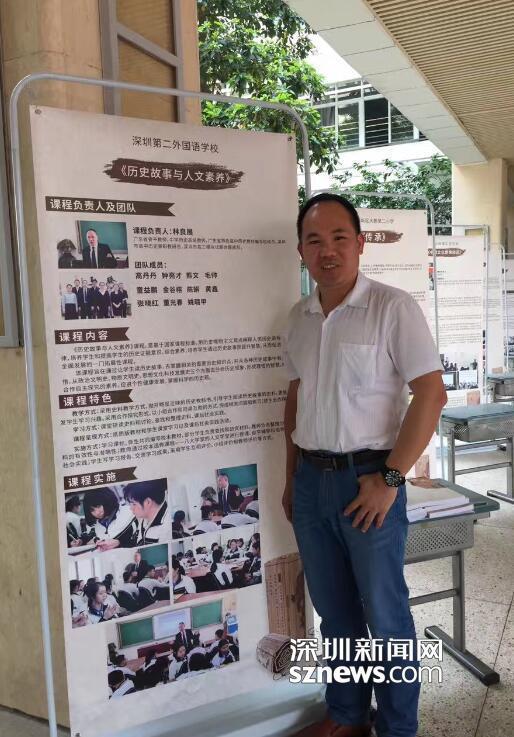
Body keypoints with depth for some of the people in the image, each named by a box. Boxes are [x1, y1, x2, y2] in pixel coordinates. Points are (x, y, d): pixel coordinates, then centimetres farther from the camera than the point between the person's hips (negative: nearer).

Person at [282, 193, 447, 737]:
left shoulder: (392, 307, -11)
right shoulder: (297, 319, 7)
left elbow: (431, 393, -15)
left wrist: (389, 479, -16)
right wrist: (291, 478, 14)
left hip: (367, 479, -5)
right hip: (311, 482, 6)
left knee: (385, 615, 8)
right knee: (335, 611, 18)